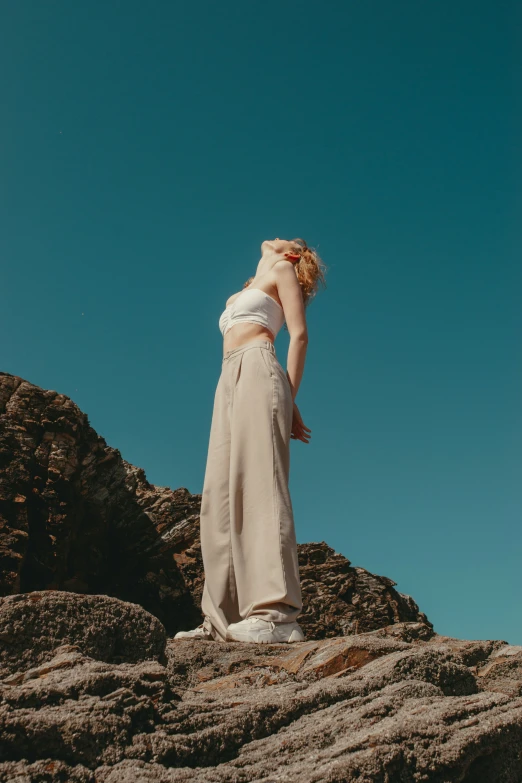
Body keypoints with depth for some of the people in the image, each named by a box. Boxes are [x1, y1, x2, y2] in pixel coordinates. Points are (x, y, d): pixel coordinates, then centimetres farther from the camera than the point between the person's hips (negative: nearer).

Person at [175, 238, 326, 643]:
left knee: (259, 483, -22)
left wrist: (289, 399, -9)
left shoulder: (283, 269, 14)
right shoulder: (243, 293, 35)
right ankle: (224, 617, -9)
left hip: (257, 371, -8)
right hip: (229, 382, 8)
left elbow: (299, 334, 2)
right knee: (219, 495, -4)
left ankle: (276, 614, -30)